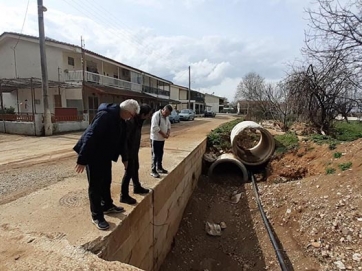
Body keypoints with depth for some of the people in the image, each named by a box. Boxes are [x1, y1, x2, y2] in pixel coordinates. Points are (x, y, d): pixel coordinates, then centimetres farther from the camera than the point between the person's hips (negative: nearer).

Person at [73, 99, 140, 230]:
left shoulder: (120, 120, 2)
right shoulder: (105, 115, -27)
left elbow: (122, 140, 12)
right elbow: (91, 137, -29)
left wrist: (124, 158, 18)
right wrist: (82, 160, -27)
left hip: (105, 155, 9)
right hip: (93, 154, -8)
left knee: (106, 181, 19)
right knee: (95, 185, 1)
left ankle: (107, 206, 37)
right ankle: (97, 216, 15)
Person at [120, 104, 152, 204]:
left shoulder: (138, 120, 2)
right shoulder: (130, 121, -27)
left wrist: (136, 150, 15)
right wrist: (126, 153, -20)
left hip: (134, 150, 9)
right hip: (129, 151, -9)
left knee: (135, 168, 22)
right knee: (129, 172, 0)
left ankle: (137, 187, 42)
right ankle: (124, 196, 14)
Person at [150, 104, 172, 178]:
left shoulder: (166, 117, 9)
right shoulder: (156, 115, -18)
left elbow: (169, 125, 16)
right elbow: (155, 127, -25)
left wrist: (168, 133, -4)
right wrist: (163, 134, -22)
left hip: (162, 138, 8)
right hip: (155, 138, -8)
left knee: (160, 154, 17)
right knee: (155, 154, -2)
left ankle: (159, 168, 32)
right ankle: (153, 170, 7)